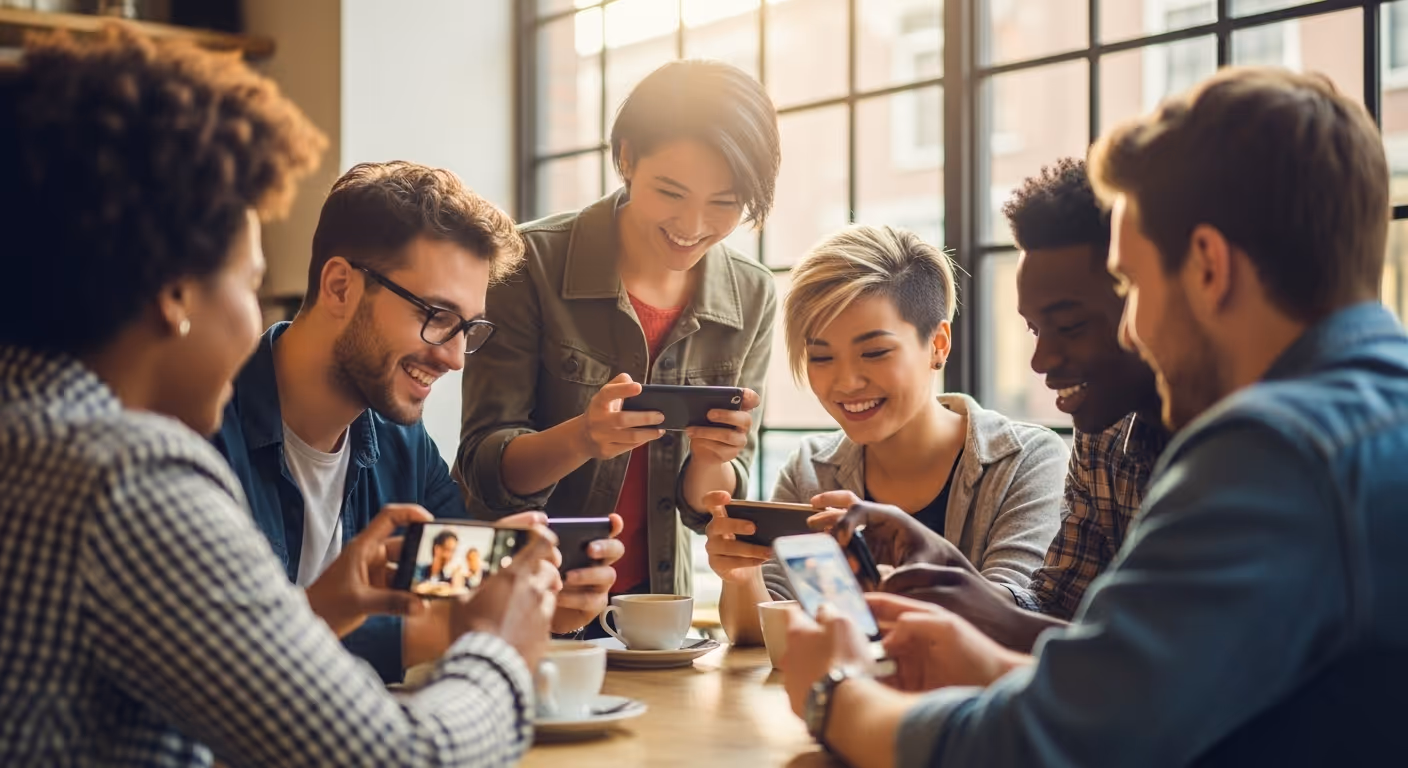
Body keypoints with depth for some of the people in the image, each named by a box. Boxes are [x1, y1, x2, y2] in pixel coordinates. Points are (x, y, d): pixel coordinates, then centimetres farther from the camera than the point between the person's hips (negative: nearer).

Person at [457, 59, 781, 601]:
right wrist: (580, 438, -30)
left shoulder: (751, 298, -3)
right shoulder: (533, 264, -13)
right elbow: (483, 465, -11)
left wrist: (712, 460, -21)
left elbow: (707, 507, 1)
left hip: (651, 602, 7)